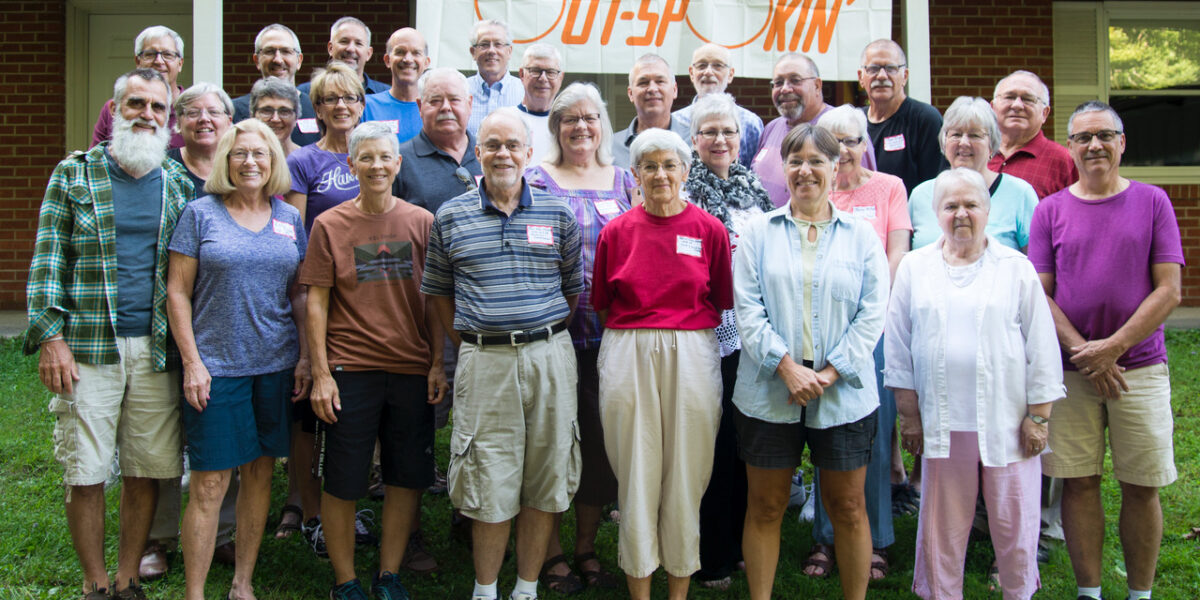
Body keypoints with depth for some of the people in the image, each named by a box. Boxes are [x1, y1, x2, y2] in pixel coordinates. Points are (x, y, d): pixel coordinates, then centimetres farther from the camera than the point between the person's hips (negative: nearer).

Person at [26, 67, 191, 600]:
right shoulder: (74, 174, 6)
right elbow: (48, 259, 2)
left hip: (156, 350, 2)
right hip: (87, 348, -2)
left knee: (147, 471, 5)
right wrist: (50, 336, -8)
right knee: (85, 472, 1)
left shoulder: (180, 183, 11)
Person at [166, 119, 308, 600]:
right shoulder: (200, 214, -1)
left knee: (260, 471, 10)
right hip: (216, 366, -4)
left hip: (276, 364, 4)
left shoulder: (290, 219, 9)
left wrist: (305, 357, 5)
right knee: (209, 483, -3)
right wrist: (192, 361, -9)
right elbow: (177, 292, -3)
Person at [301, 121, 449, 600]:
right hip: (351, 370, -2)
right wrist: (320, 373, -6)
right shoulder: (330, 225, 1)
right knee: (342, 481, 5)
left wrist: (438, 364, 1)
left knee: (407, 478, 8)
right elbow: (316, 303, 0)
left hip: (412, 370, 2)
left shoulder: (422, 222, 5)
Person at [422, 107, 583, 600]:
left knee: (544, 484, 7)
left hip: (549, 357, 1)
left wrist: (546, 338, 5)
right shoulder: (451, 217, 6)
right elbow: (438, 291, 12)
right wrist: (468, 343, 4)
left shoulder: (557, 214, 6)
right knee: (490, 487, 2)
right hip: (483, 362, -1)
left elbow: (573, 288, 12)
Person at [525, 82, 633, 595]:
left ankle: (587, 548, 23)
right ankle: (551, 552, 16)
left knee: (601, 438, 7)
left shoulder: (624, 181, 12)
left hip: (611, 333, 3)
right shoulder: (534, 180, 3)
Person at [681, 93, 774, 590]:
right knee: (714, 440, -1)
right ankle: (710, 559, 12)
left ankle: (742, 544, 27)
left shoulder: (754, 189, 13)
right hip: (708, 334, -5)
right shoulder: (681, 193, -5)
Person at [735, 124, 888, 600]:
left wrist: (830, 373, -11)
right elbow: (747, 310, -3)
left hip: (844, 395, 0)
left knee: (848, 507, 8)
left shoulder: (861, 235, 6)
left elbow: (872, 314, -1)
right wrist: (787, 366, -15)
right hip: (768, 392, 0)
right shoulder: (759, 232, 6)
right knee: (765, 507, 8)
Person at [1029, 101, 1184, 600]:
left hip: (1139, 366, 0)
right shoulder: (1050, 210, 5)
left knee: (1141, 486, 4)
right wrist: (1083, 352, -11)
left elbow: (1169, 291, -2)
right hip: (1069, 368, 1)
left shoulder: (1152, 202, 3)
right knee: (1078, 482, 4)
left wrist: (1112, 347, -12)